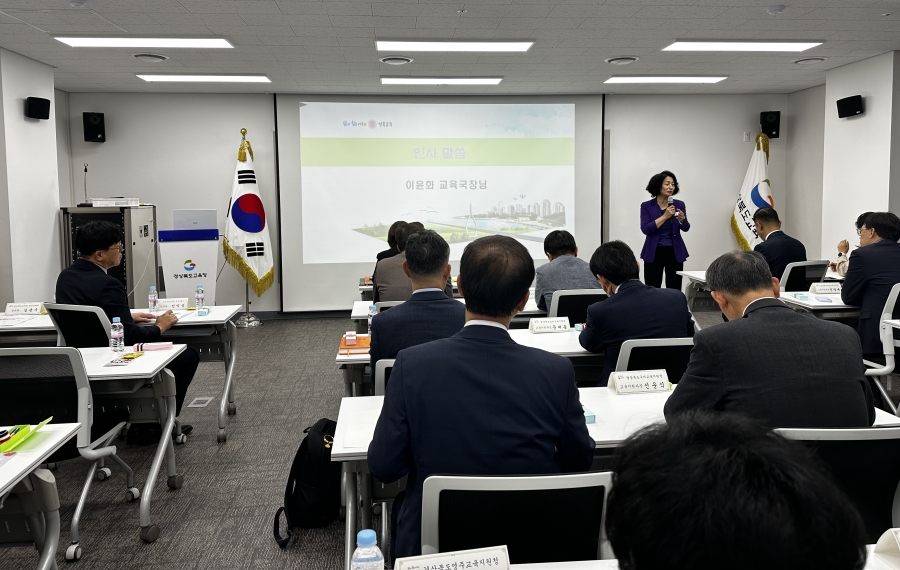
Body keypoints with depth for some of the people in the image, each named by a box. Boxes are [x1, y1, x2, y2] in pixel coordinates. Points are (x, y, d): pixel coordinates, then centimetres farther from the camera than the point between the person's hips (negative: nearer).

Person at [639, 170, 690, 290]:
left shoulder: (679, 204, 3)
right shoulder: (647, 206, -2)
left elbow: (685, 228, -4)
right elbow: (645, 229, -12)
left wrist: (682, 219, -26)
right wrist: (665, 216, -18)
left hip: (675, 252, 2)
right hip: (654, 253, -2)